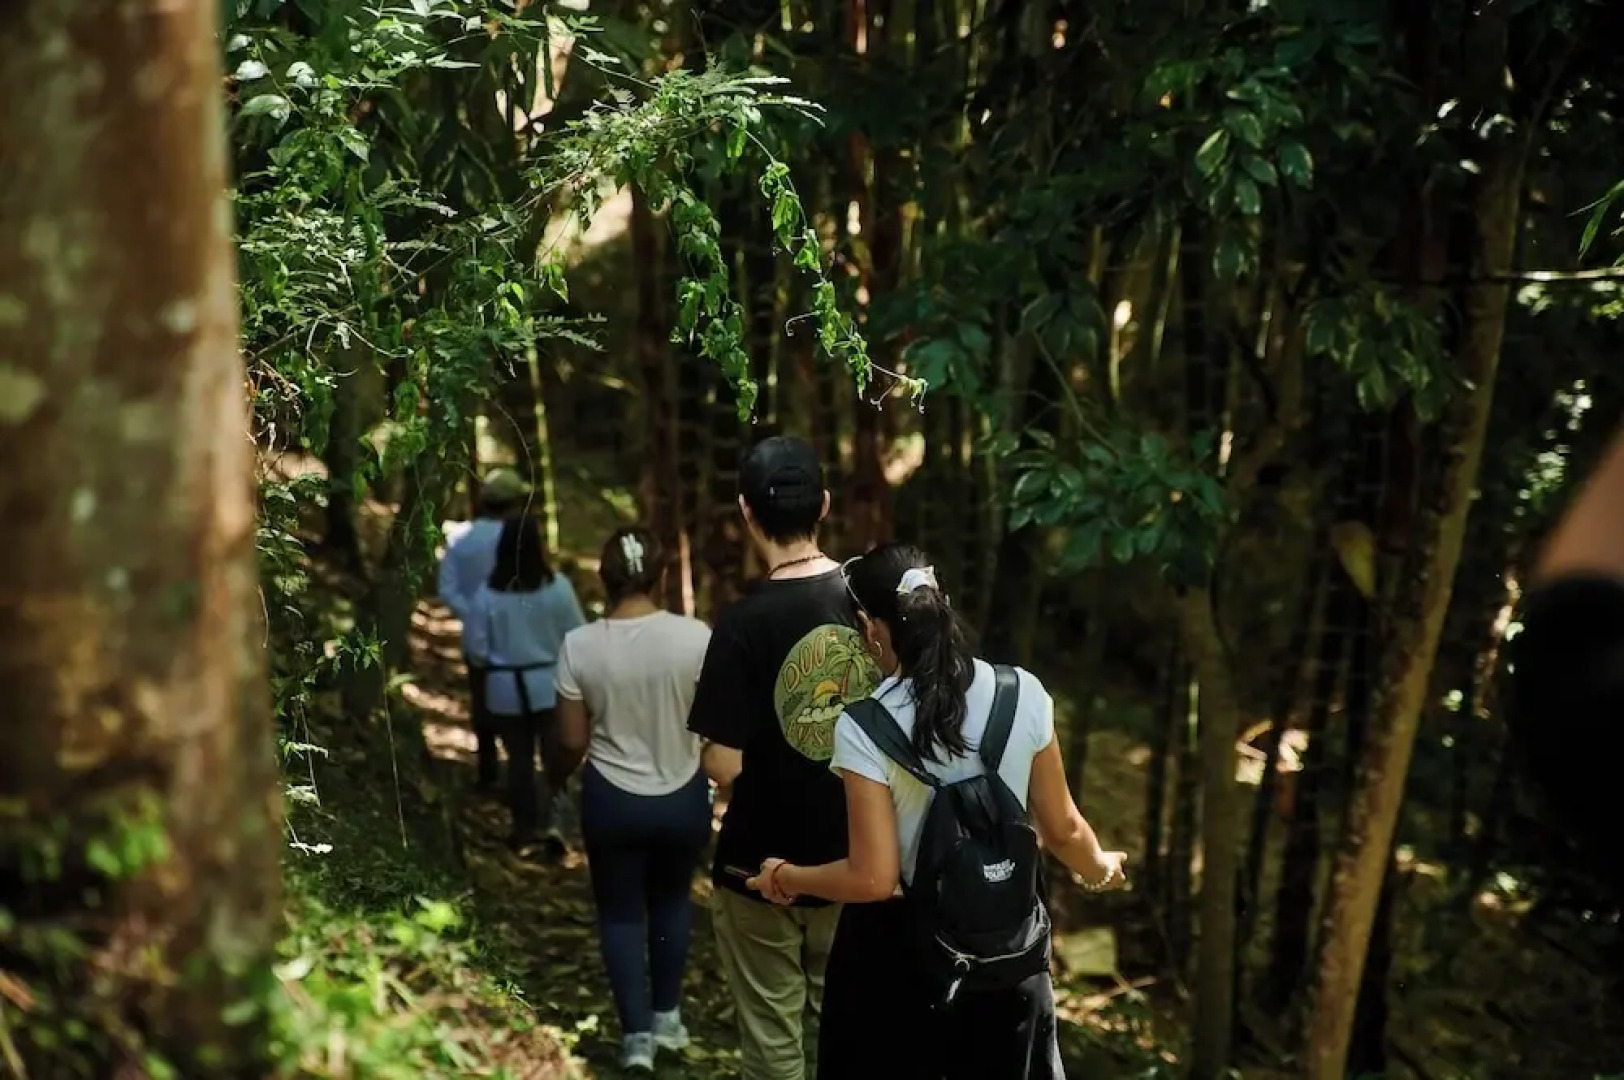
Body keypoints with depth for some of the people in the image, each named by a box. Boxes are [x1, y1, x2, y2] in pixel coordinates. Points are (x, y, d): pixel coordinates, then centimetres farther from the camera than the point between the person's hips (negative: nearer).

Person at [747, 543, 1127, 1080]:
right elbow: (1061, 827, -1)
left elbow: (873, 879, -19)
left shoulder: (864, 729, -21)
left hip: (904, 953, -3)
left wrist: (785, 876, -2)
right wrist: (1099, 868, 20)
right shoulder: (1023, 694, -11)